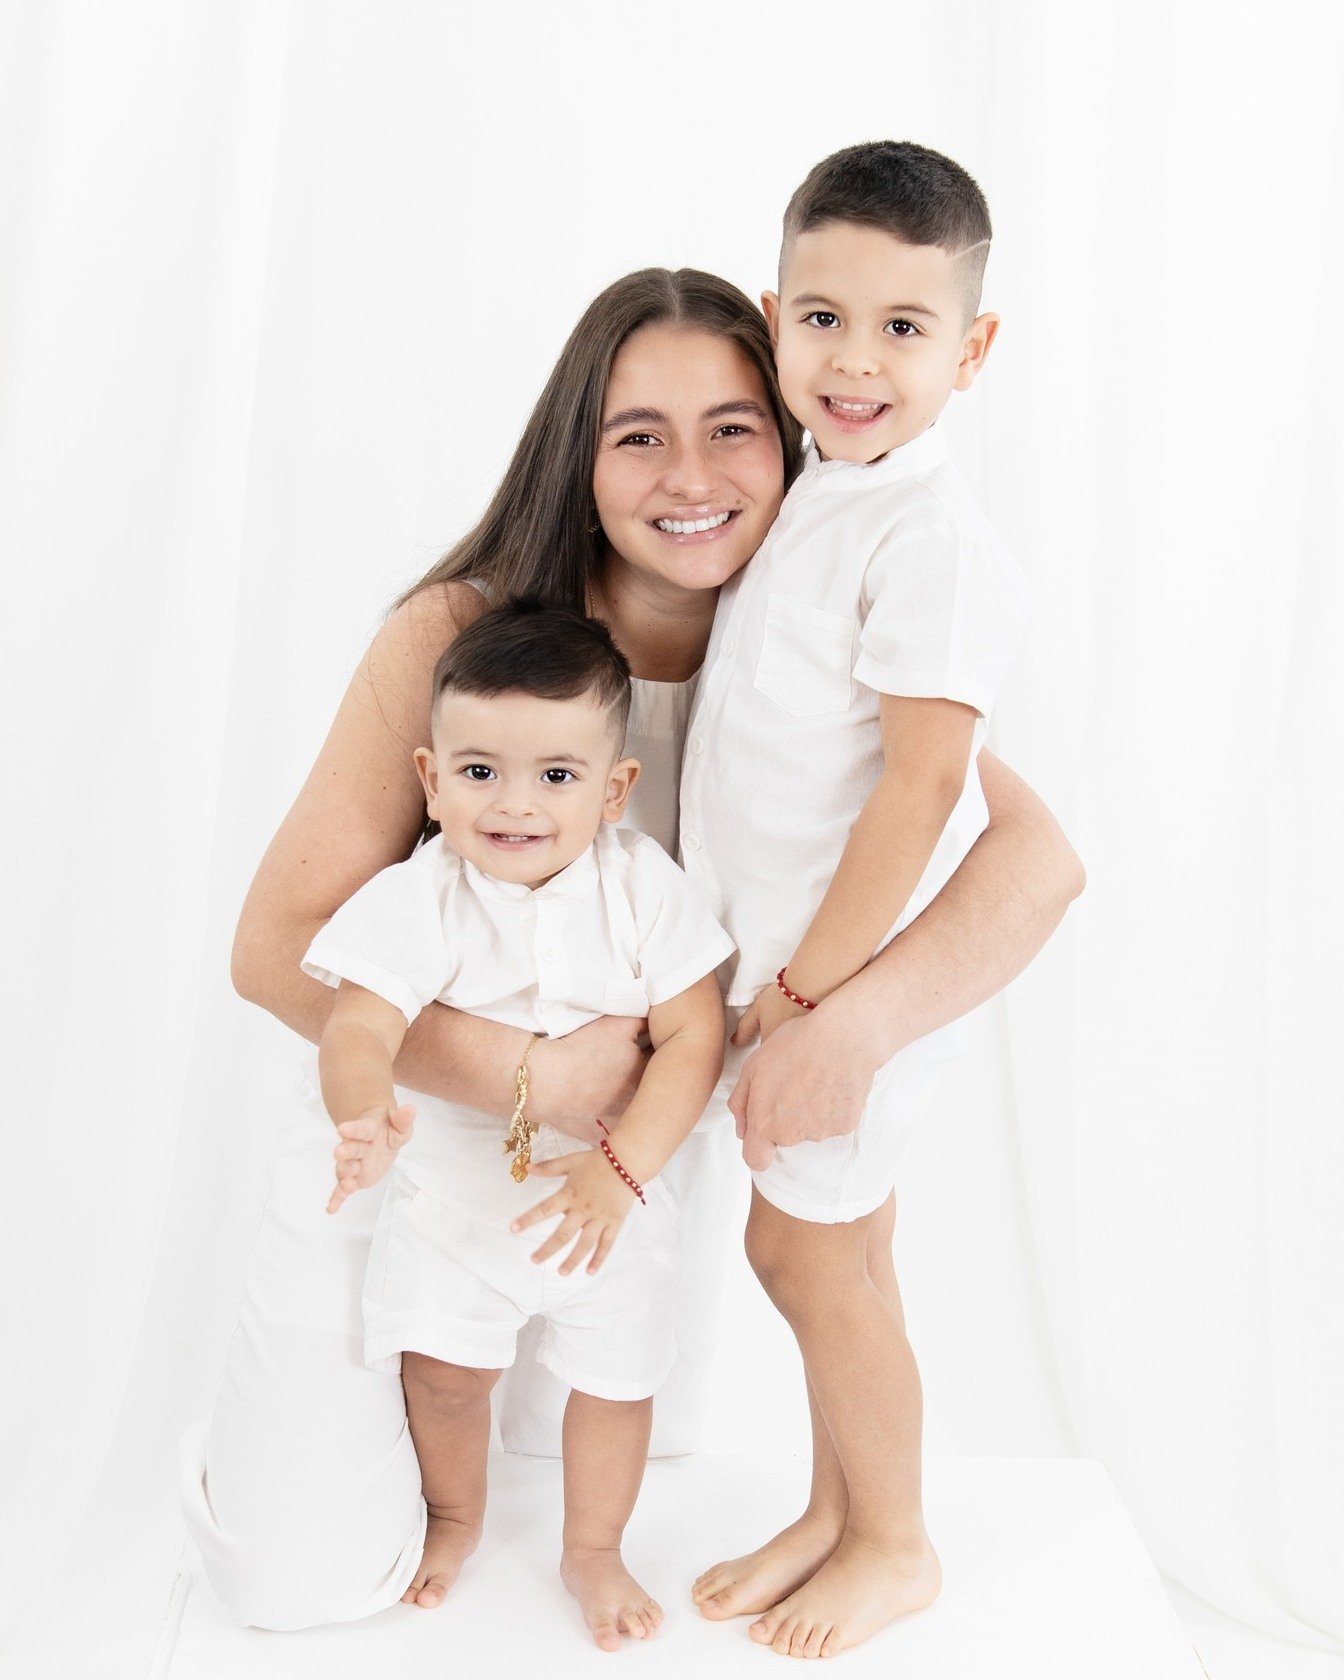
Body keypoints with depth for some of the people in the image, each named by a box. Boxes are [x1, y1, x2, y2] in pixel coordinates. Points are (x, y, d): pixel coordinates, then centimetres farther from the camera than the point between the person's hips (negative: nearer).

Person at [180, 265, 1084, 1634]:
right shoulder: (457, 635, -24)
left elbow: (1038, 855, -26)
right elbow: (278, 943, -25)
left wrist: (857, 1022, -43)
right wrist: (536, 1077, -34)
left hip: (652, 1137, 4)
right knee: (310, 1576, -1)